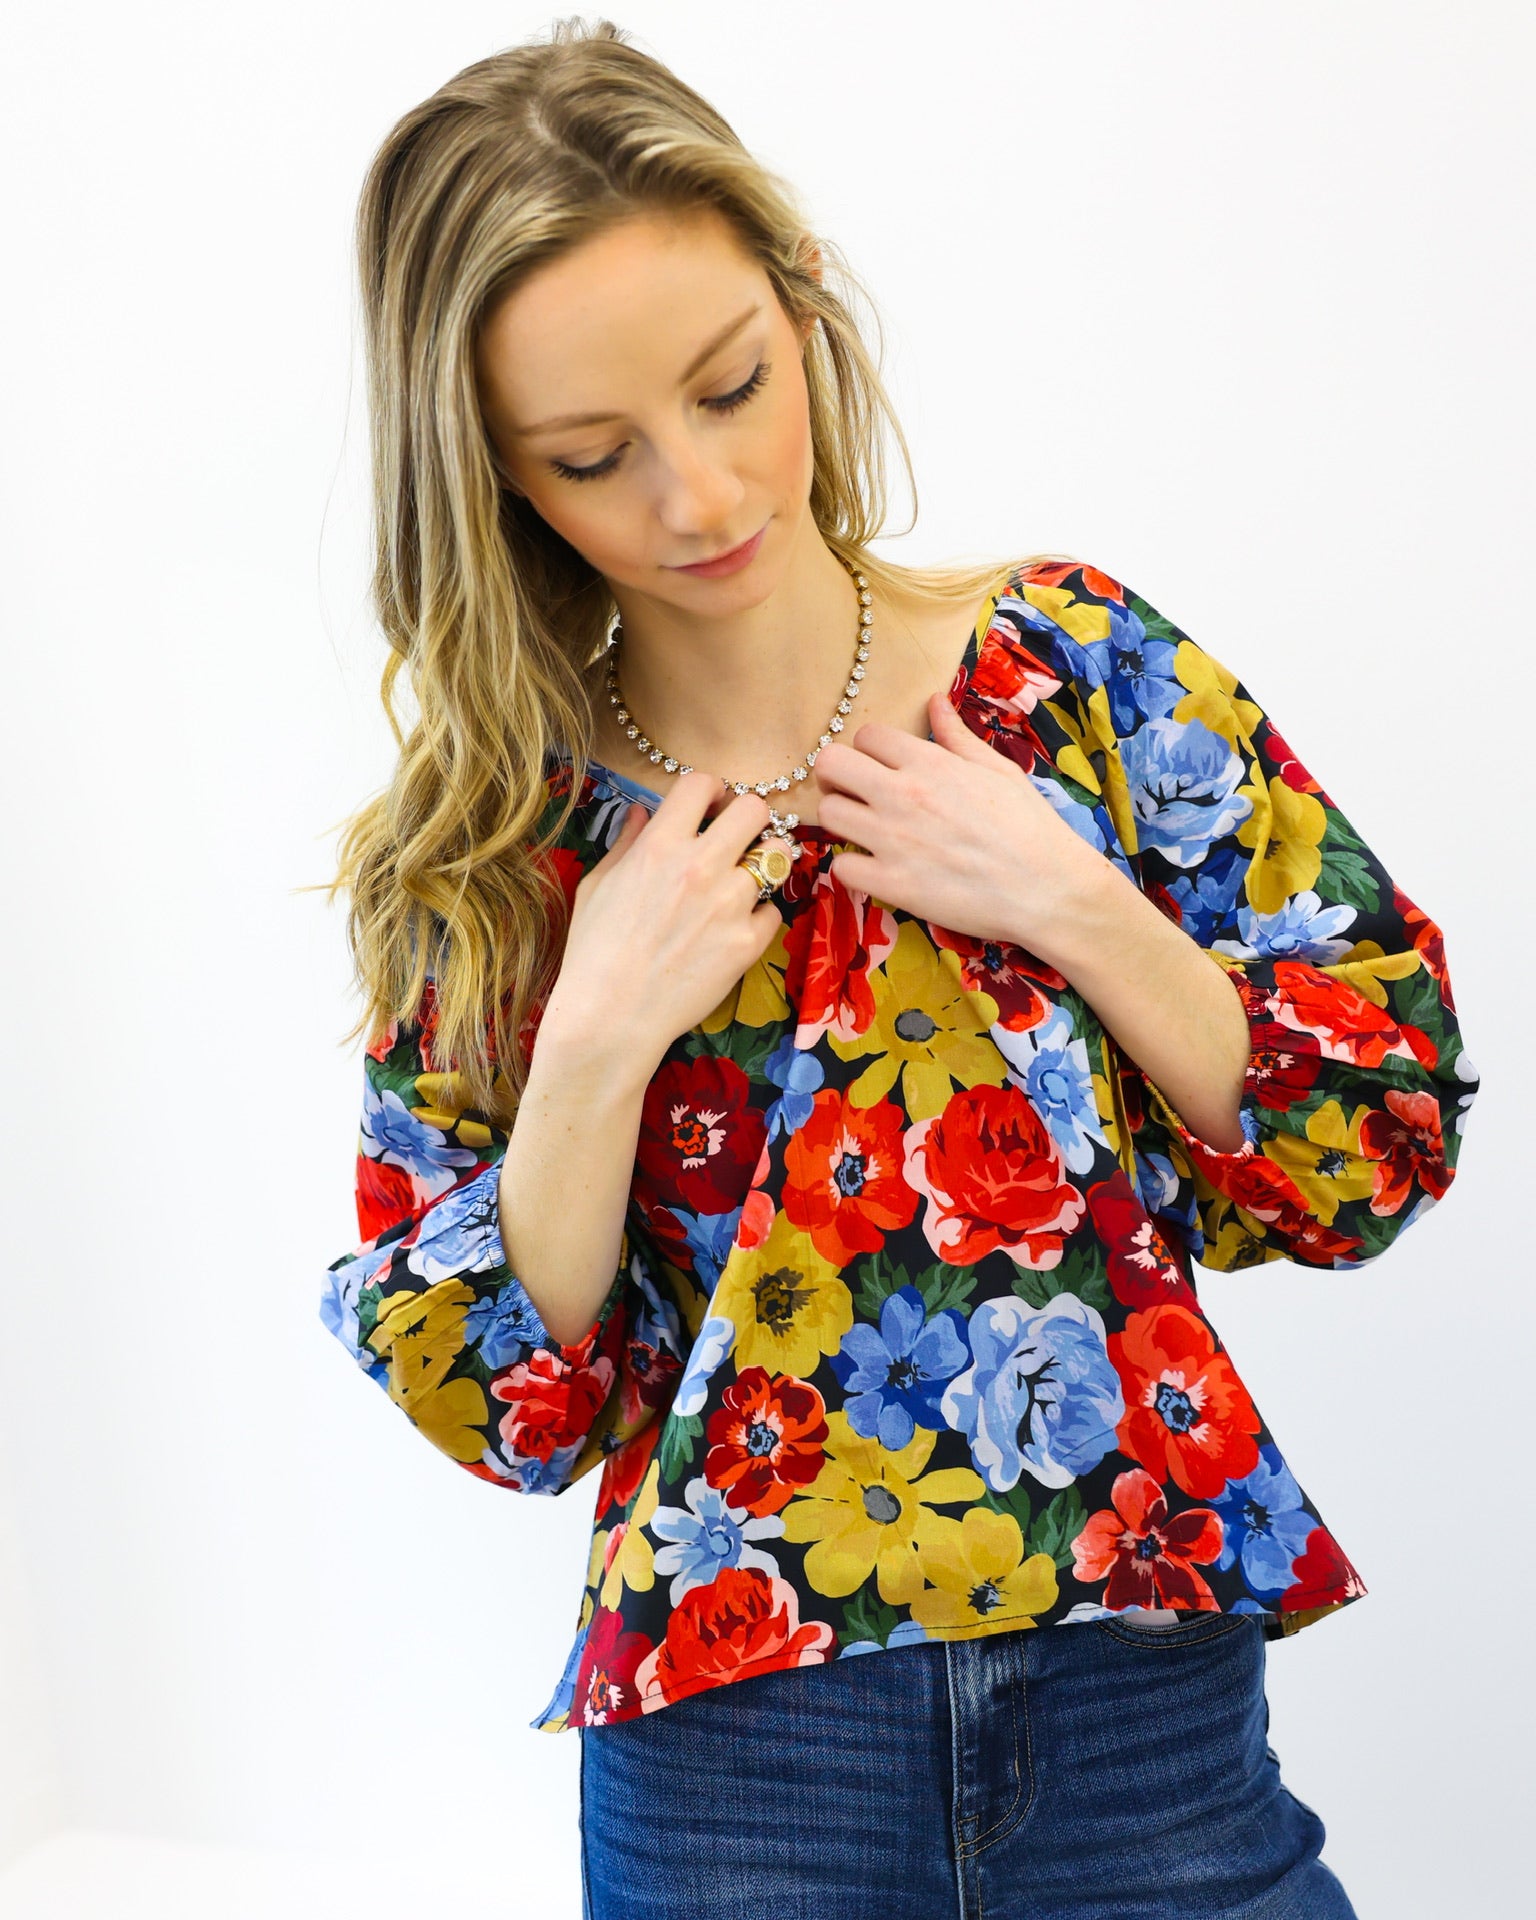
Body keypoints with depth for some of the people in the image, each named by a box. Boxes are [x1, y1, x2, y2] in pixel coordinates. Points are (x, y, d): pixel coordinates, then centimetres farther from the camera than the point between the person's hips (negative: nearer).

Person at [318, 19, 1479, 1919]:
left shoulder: (1079, 666, -4)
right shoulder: (483, 848, -4)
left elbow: (1389, 1145, -2)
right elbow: (499, 1409, -3)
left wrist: (1071, 906, -15)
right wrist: (596, 1044, -17)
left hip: (1149, 1694, 0)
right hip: (725, 1745, 0)